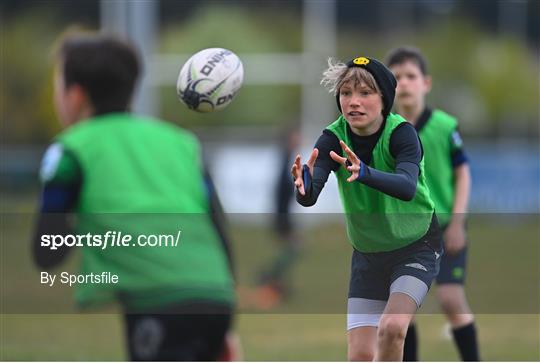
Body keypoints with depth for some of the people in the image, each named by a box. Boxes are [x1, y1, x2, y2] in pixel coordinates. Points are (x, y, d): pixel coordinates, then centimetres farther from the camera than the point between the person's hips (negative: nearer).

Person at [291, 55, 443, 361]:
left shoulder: (401, 133, -22)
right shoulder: (333, 139, -15)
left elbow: (407, 187, -42)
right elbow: (310, 195, -30)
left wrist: (364, 173, -60)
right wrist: (304, 185, -54)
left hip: (417, 247, -4)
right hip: (368, 255, 4)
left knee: (392, 327, -27)